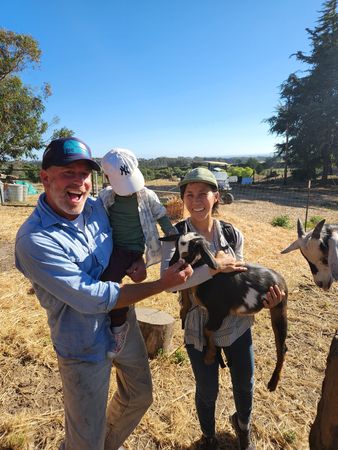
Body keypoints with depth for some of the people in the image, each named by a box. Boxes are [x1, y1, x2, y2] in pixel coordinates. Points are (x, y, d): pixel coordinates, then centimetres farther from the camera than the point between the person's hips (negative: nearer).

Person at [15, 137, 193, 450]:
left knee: (140, 396, 28)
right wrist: (162, 284, -24)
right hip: (84, 346, -6)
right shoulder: (34, 239, -27)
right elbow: (92, 299, -27)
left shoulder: (97, 207, -8)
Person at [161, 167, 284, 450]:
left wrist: (263, 298, -17)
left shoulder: (233, 234, -6)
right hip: (199, 327, -2)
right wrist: (214, 267, -32)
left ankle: (243, 425, 59)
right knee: (207, 391, 17)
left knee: (245, 384, 22)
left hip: (237, 323, 3)